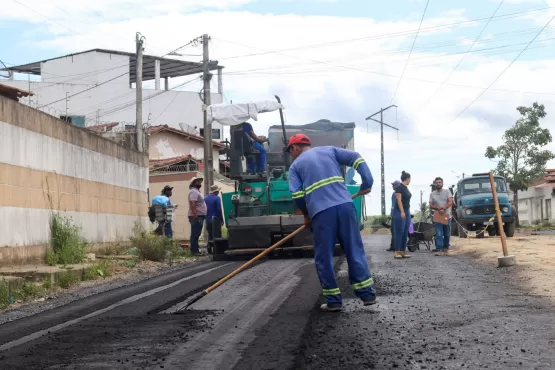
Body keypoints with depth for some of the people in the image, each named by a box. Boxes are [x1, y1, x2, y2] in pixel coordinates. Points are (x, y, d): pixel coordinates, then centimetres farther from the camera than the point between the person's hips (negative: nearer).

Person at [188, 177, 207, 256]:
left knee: (196, 234, 12)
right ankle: (194, 250, -10)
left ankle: (195, 250, 17)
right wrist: (195, 215, -29)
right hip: (196, 216, -11)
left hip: (199, 216, 11)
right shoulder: (194, 192, -12)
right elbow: (192, 204, -23)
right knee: (195, 234, -10)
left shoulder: (196, 191, 22)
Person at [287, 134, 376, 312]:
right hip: (345, 205, 3)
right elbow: (355, 157, 10)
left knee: (324, 258, 8)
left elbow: (297, 195, 4)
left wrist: (306, 215, 19)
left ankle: (333, 301, 8)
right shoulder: (329, 150, 23)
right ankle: (367, 294, 8)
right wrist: (367, 182, 8)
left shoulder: (295, 165, 16)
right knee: (355, 251, 9)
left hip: (321, 211, -2)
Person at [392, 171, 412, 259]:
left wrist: (407, 212, 19)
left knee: (405, 233, 6)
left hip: (407, 211, 9)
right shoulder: (399, 187, -11)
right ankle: (397, 252, -5)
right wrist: (402, 212, -21)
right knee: (399, 233, -7)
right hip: (399, 212, -9)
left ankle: (403, 251, 9)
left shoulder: (406, 188, 15)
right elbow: (399, 200, -16)